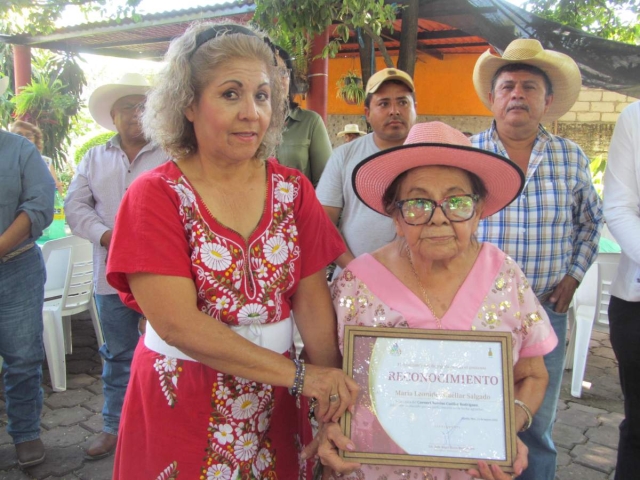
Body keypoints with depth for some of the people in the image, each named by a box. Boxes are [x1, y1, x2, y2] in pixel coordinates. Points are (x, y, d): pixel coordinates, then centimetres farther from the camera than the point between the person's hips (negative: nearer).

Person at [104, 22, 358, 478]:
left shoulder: (293, 189, -1)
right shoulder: (156, 196, -11)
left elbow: (313, 298, -5)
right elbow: (178, 323, -18)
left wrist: (333, 400, -16)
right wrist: (298, 374, -20)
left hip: (275, 405, 3)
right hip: (183, 404, -2)